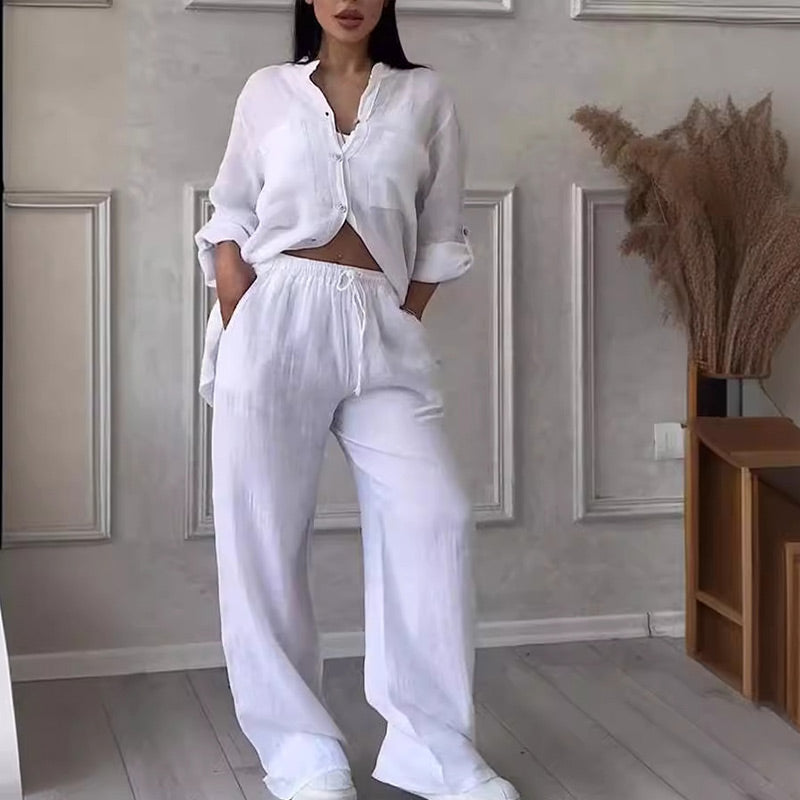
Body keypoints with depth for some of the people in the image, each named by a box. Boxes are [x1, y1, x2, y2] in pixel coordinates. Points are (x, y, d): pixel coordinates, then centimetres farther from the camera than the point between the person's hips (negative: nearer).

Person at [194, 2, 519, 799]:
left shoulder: (423, 96, 11)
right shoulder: (267, 91, 10)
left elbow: (440, 238, 11)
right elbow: (230, 220, 8)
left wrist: (398, 325, 1)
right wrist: (237, 335, -3)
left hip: (381, 330, 1)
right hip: (276, 321, 0)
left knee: (433, 517, -9)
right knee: (261, 534, -3)